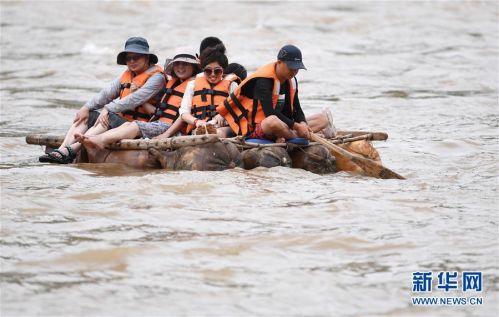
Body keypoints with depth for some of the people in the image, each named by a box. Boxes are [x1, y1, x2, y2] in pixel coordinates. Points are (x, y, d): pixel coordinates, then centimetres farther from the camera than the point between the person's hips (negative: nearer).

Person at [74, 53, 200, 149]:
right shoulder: (171, 82, 27)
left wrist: (166, 134, -19)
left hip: (171, 126, -8)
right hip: (158, 123, 8)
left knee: (136, 126, -25)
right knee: (127, 124, -14)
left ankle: (101, 140, -43)